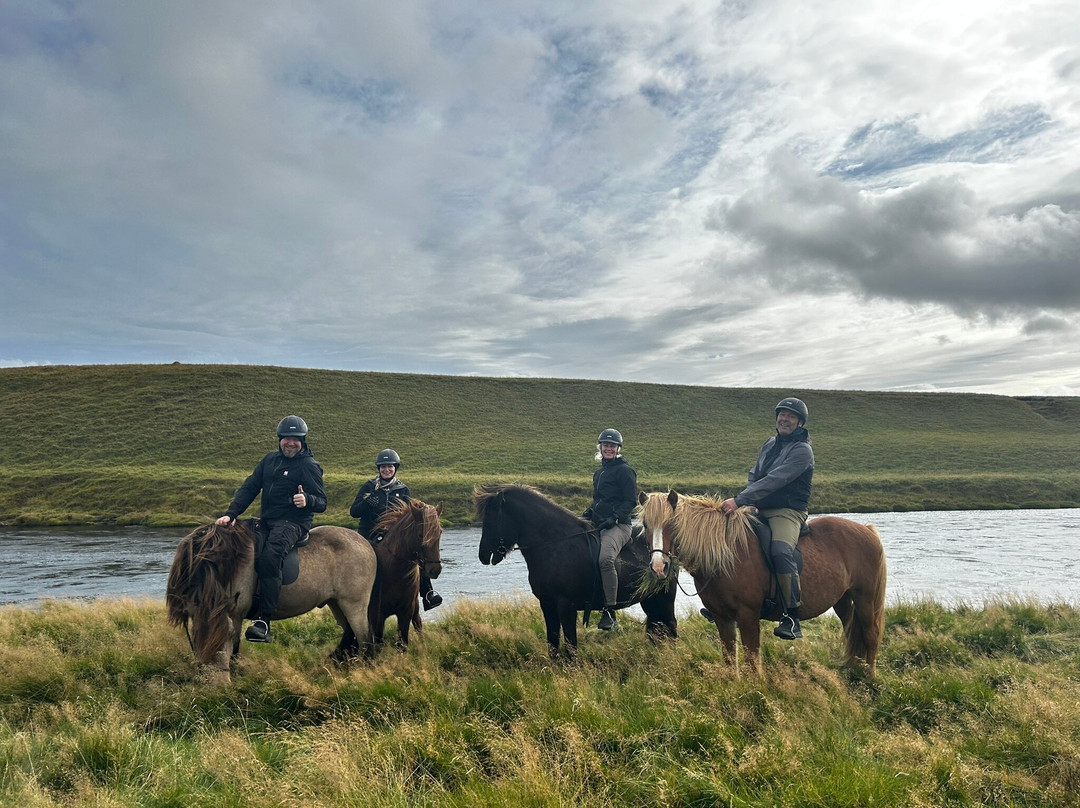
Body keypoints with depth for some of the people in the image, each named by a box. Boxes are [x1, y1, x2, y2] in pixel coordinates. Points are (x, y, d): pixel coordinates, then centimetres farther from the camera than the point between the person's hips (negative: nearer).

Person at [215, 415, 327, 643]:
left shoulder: (309, 466, -2)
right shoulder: (270, 460, 15)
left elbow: (322, 503, -7)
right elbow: (249, 488, 13)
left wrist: (307, 501, -30)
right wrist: (230, 514, 0)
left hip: (293, 523, -7)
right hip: (266, 522, 7)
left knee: (269, 558, -30)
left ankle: (263, 623, -32)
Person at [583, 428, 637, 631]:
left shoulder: (624, 471, -3)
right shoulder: (598, 473, 22)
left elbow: (630, 502, -9)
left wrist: (614, 518, -20)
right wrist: (586, 516, 12)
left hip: (618, 526, -9)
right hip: (597, 525, 9)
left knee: (605, 558, -33)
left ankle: (609, 611, -29)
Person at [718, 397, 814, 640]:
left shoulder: (802, 450, -11)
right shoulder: (770, 444, 16)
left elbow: (774, 480, -22)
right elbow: (753, 476, 19)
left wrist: (739, 499, -28)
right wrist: (747, 501, -2)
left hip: (788, 512, -8)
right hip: (760, 509, 8)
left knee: (780, 551, -35)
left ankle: (792, 618, -29)